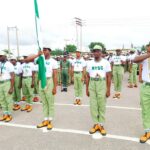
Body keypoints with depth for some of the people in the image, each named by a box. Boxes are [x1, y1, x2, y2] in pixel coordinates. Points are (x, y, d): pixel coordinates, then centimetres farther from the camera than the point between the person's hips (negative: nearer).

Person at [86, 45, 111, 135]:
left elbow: (109, 77, -1)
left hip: (102, 84, -3)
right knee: (93, 105, 5)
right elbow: (88, 77, 12)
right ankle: (96, 124, 17)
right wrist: (87, 89, 8)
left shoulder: (106, 63, 0)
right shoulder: (90, 63, 9)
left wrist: (108, 90, -6)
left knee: (102, 106, 3)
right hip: (92, 85, 3)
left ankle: (101, 125, 14)